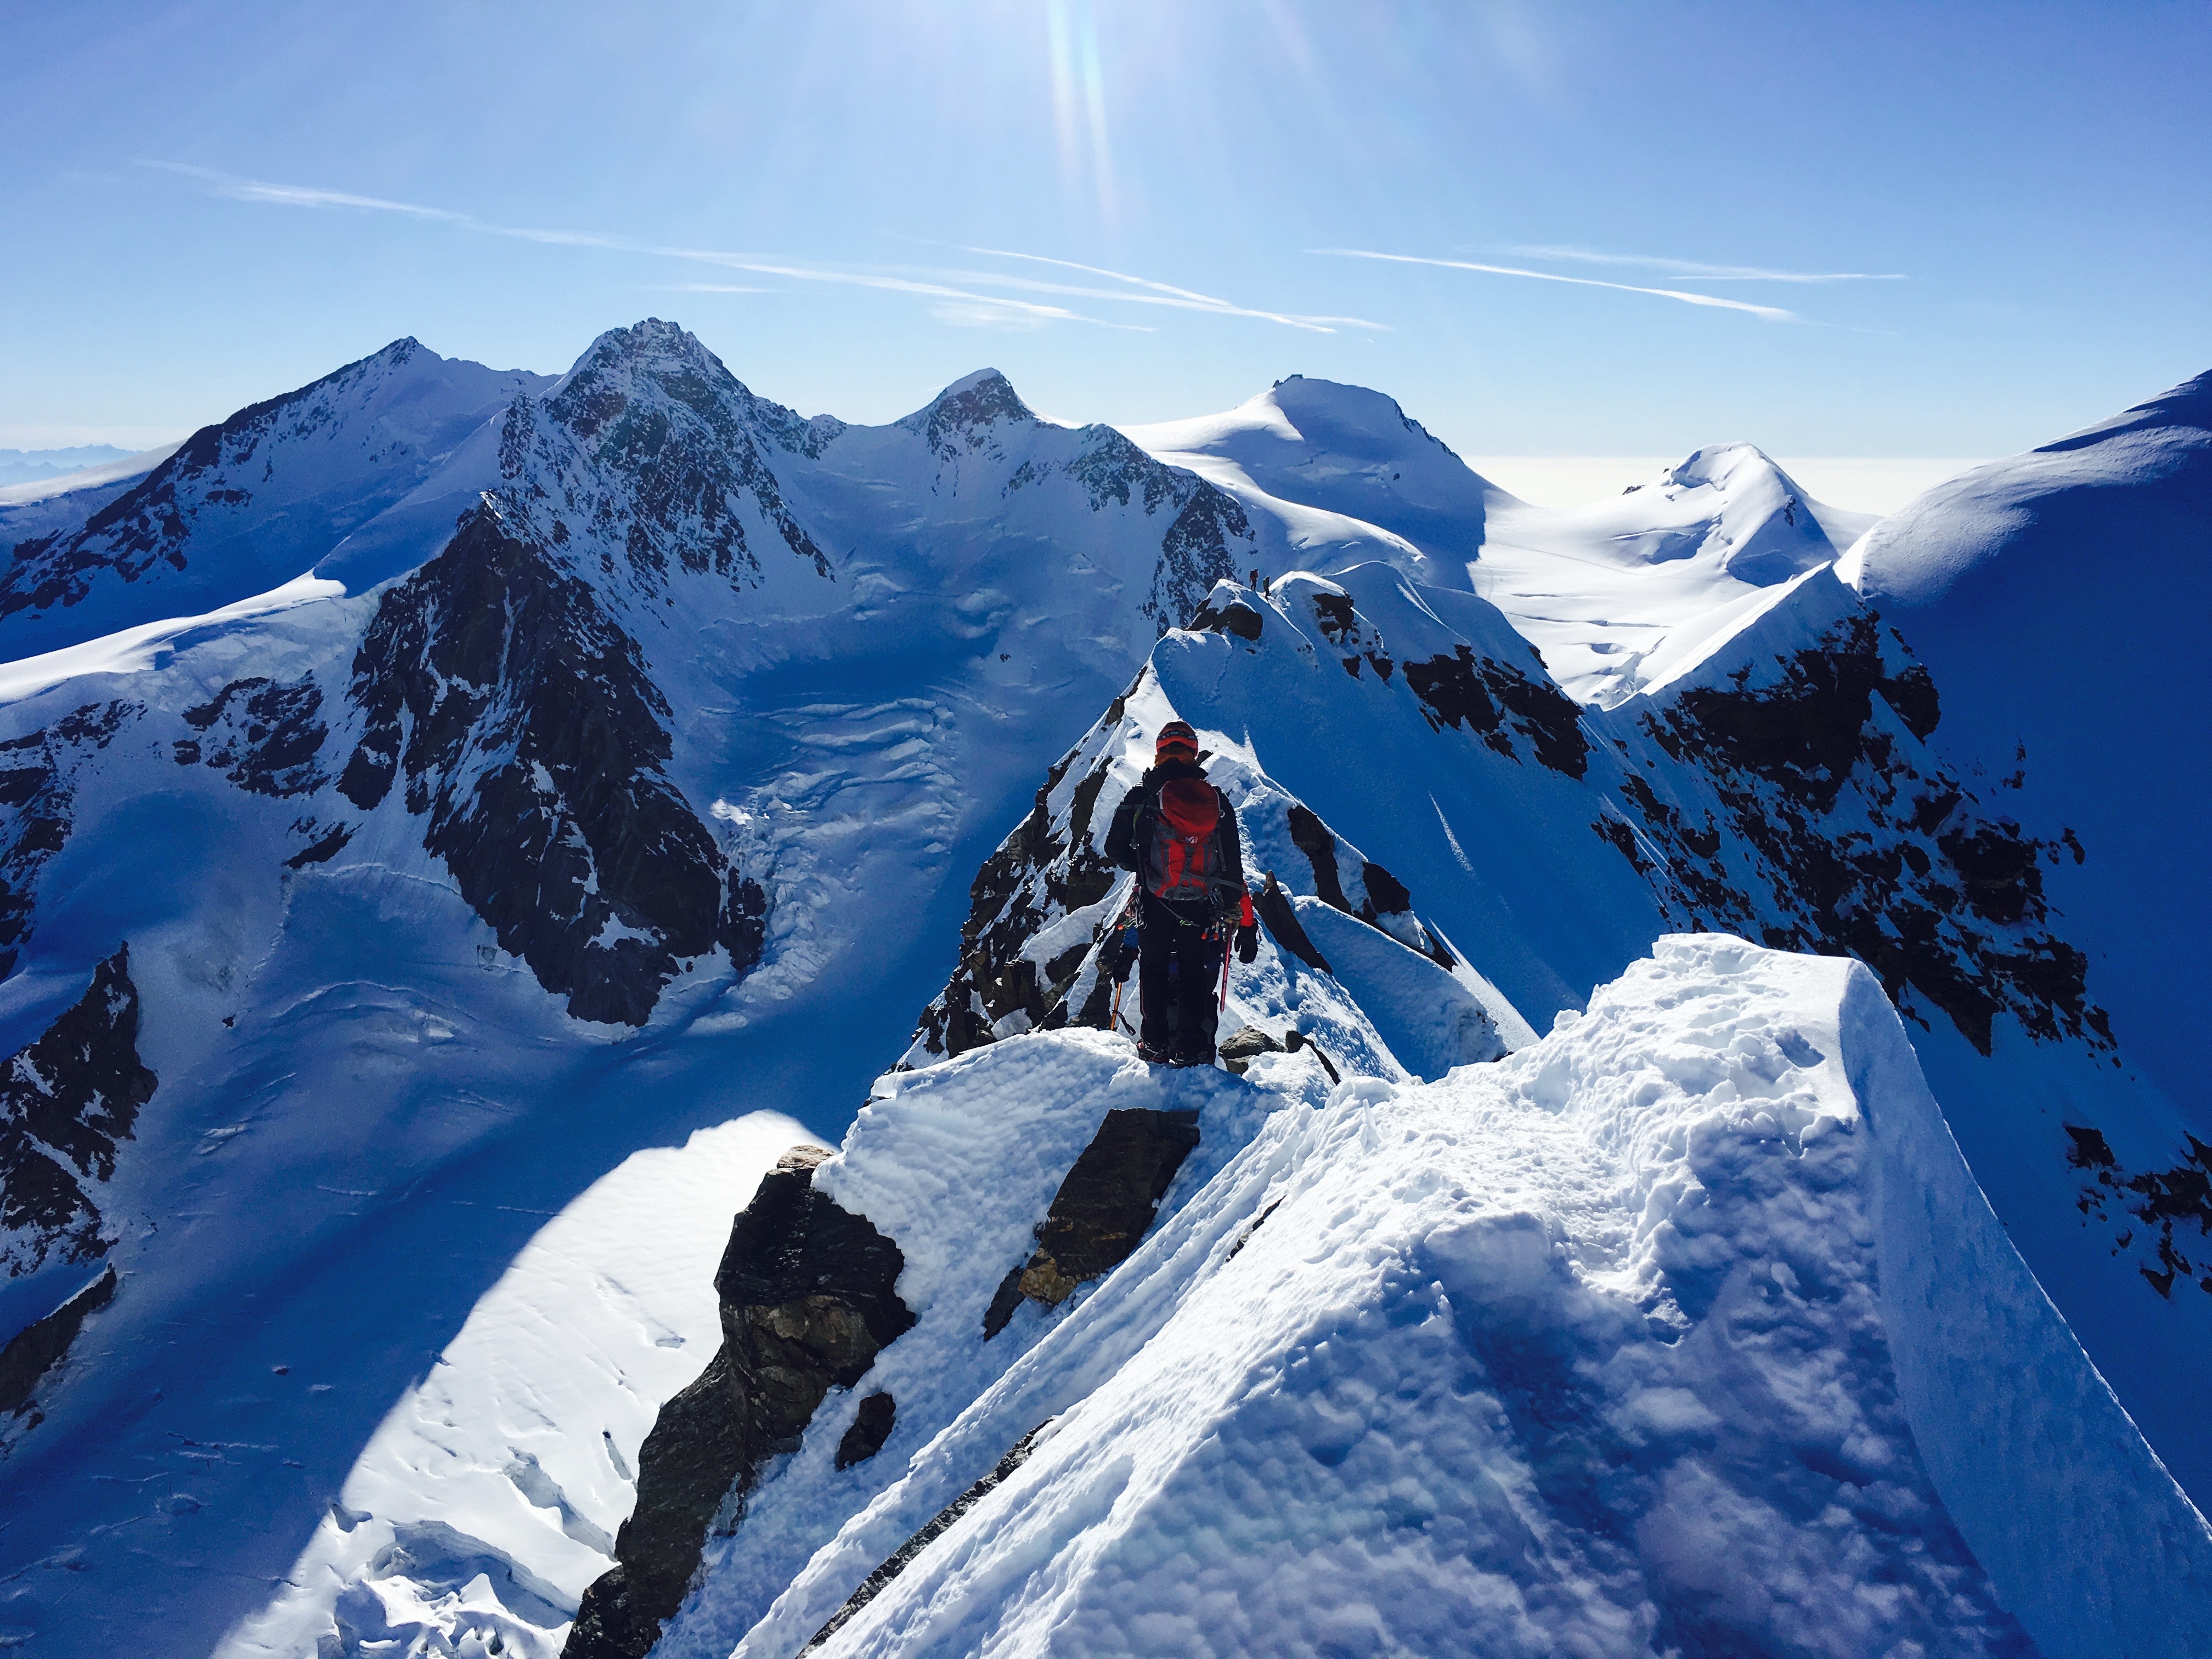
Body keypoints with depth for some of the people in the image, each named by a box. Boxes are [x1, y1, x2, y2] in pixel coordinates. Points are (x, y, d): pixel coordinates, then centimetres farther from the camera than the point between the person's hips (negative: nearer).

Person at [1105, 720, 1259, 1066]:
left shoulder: (1140, 796, -2)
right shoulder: (1218, 800, 3)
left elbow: (1115, 848, 1)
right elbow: (1234, 867, 1)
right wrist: (1243, 922, 5)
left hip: (1156, 904, -1)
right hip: (1203, 908, 1)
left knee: (1154, 970, 14)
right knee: (1196, 973, 12)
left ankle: (1155, 1045, 13)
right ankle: (1191, 1048, 8)